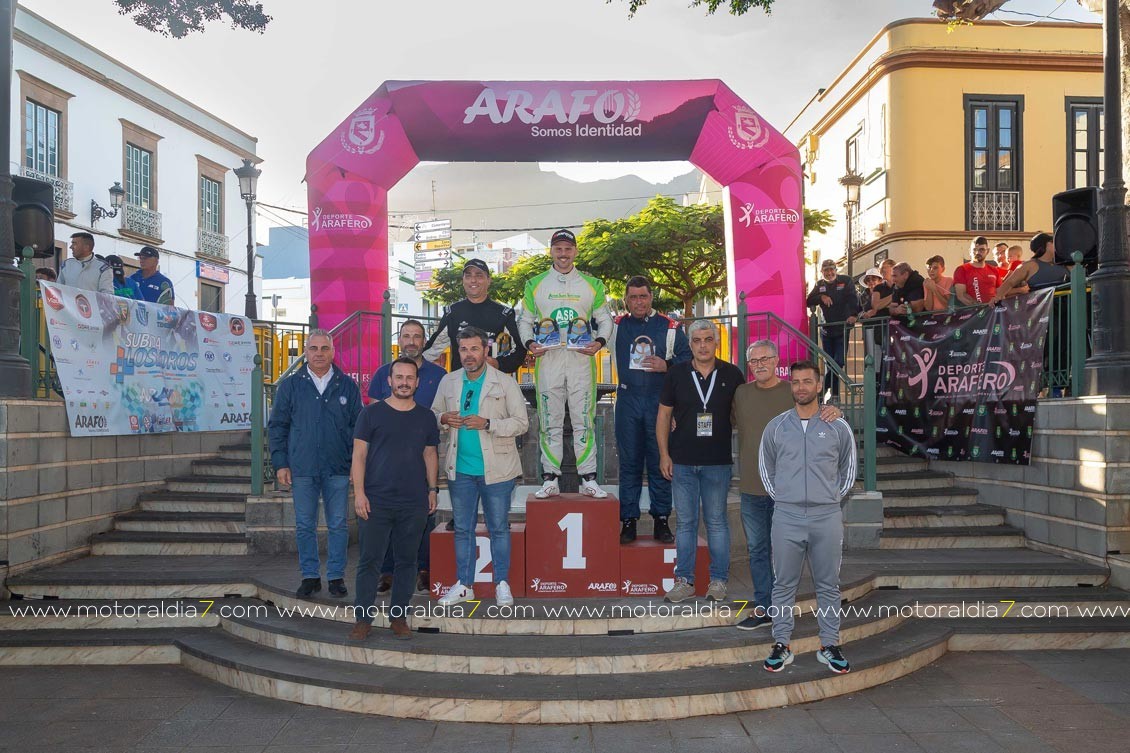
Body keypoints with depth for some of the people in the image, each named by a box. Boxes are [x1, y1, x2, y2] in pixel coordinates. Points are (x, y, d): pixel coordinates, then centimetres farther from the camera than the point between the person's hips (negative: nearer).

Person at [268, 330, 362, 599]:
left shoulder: (347, 386, 5)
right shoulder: (291, 385, 5)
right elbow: (277, 426, 7)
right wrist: (280, 464, 0)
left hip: (338, 469, 0)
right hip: (302, 469, 0)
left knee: (338, 525, 5)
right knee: (304, 526, 7)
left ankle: (336, 576, 16)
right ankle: (310, 576, 19)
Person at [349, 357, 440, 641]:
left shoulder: (426, 417, 11)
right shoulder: (372, 413, 1)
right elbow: (359, 454, -1)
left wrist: (432, 488, 7)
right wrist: (359, 492, -8)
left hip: (415, 503, 3)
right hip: (376, 501, -3)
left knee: (406, 561, 8)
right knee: (370, 560, 0)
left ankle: (399, 616, 18)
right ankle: (363, 618, 9)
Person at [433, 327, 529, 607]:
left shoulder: (505, 383, -4)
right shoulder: (448, 382, 7)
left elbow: (521, 422, -8)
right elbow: (433, 414, 15)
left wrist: (487, 424, -20)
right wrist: (443, 419, -8)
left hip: (496, 469, -3)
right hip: (460, 469, 3)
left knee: (499, 528, 6)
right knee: (462, 529, 11)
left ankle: (502, 584, 18)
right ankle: (464, 584, 21)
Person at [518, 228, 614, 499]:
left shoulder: (592, 284, 9)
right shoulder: (535, 284, 9)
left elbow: (604, 319, 12)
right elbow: (525, 320, 13)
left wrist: (600, 342, -7)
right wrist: (529, 343, -6)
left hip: (582, 359, 0)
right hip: (547, 359, 1)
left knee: (584, 420, 0)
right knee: (550, 422, 3)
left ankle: (588, 479, 6)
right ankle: (550, 480, 9)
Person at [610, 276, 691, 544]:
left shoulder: (670, 327, 3)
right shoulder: (617, 326, 8)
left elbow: (687, 359, 6)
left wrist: (667, 366, -11)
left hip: (659, 401, -1)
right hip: (628, 401, 1)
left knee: (660, 462, 3)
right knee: (629, 463, 4)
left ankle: (661, 520, 11)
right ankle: (628, 521, 9)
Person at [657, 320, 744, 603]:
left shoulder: (732, 374, 1)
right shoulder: (676, 373, 2)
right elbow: (663, 414, 6)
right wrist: (664, 454, 1)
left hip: (718, 462, -1)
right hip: (682, 462, 1)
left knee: (716, 521, 7)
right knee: (685, 522, 8)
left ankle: (718, 580, 18)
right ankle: (684, 580, 16)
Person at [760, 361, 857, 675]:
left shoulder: (838, 427, 2)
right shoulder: (776, 427, 4)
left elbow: (848, 468, 13)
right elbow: (765, 467, 15)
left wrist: (834, 497, 8)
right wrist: (778, 496, 9)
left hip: (827, 517, 0)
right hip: (786, 517, 0)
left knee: (828, 585, 7)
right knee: (784, 584, 5)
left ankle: (830, 646, 18)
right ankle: (781, 645, 14)